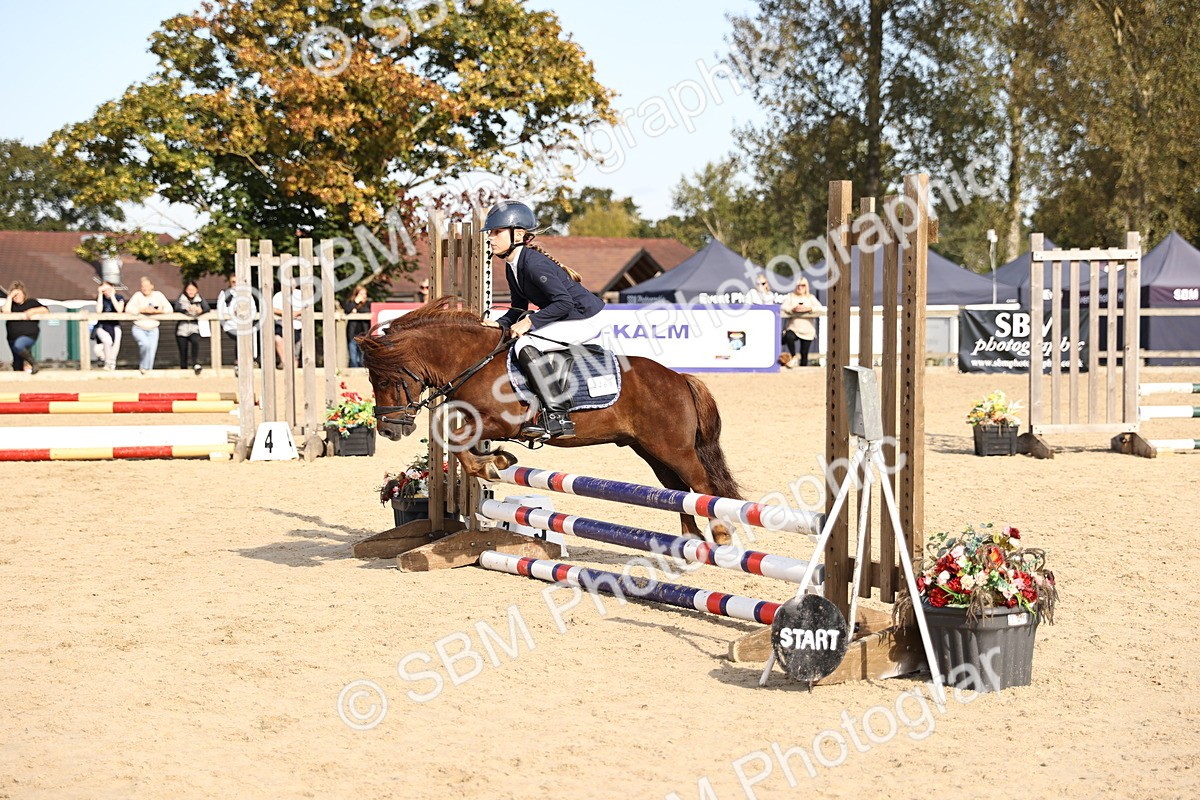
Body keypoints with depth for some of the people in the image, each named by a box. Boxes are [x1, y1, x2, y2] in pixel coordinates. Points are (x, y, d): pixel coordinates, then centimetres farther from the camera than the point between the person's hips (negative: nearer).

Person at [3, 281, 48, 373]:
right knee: (17, 366, 5)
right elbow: (6, 312, -9)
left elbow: (46, 310, -2)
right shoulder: (12, 305, 12)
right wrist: (10, 297, -6)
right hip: (13, 337, 5)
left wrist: (33, 311, -15)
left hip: (29, 335, -5)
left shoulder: (31, 302, 6)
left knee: (18, 344, -36)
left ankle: (32, 363, -18)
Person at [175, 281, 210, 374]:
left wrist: (201, 310, -31)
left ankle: (196, 364, -31)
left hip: (194, 328, 0)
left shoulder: (200, 299, 8)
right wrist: (187, 309, -32)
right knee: (183, 352, -2)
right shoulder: (181, 298, 5)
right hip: (182, 328, 0)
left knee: (195, 341, -30)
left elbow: (207, 308, -7)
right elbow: (177, 308, -13)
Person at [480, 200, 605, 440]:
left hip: (584, 319, -11)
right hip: (567, 319, 11)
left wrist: (530, 321, -25)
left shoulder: (534, 263, -22)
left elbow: (564, 302, -27)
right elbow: (519, 308, 17)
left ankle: (557, 417, -22)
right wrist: (500, 324, 0)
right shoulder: (512, 268, 8)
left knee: (525, 345, -22)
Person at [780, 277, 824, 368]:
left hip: (807, 330, 1)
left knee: (804, 354, 0)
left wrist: (809, 308, -22)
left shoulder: (811, 297, 10)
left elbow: (820, 308, -5)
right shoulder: (790, 296, 10)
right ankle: (793, 357, -12)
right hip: (793, 328, -1)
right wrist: (793, 309, -23)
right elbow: (783, 308, -5)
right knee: (789, 337, -35)